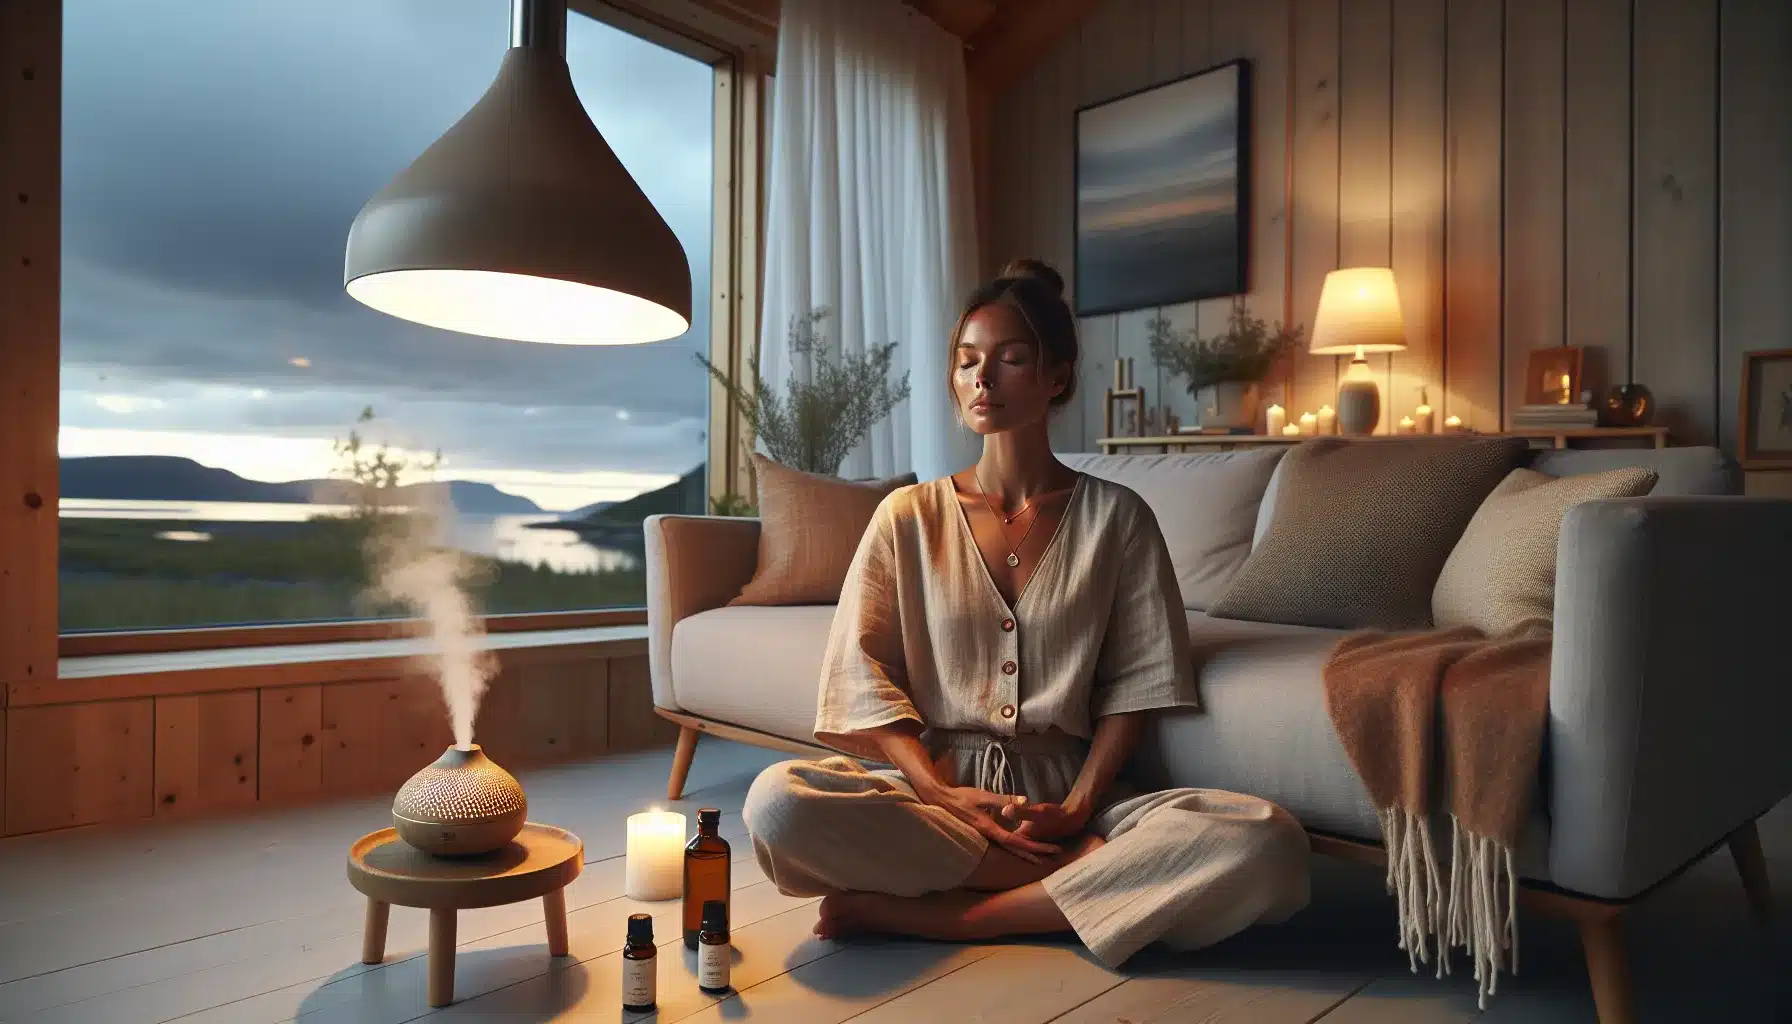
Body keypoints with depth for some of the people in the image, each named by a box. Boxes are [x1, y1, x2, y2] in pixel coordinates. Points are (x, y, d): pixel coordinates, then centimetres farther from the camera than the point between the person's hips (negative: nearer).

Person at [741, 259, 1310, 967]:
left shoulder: (1115, 517, 6)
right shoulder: (908, 517, 7)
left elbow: (1135, 682, 2)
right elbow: (866, 676, 1)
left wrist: (1079, 805, -12)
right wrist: (940, 792, -13)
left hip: (1068, 792, 1)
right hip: (936, 785, 0)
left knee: (1271, 843, -27)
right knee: (778, 800, -30)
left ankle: (929, 914, -22)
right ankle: (1083, 872, -17)